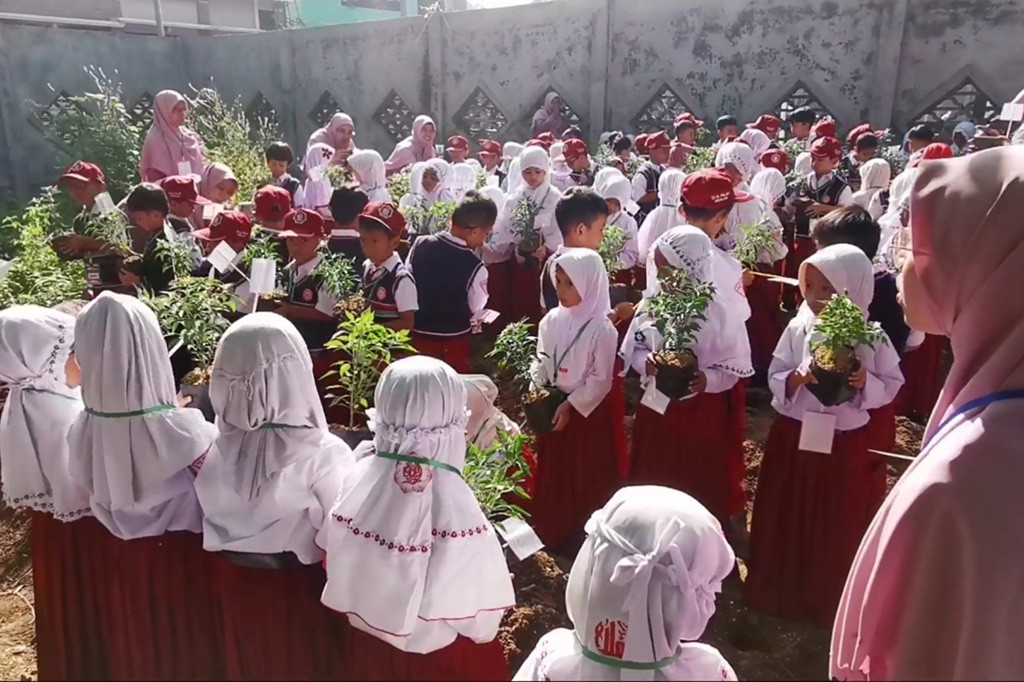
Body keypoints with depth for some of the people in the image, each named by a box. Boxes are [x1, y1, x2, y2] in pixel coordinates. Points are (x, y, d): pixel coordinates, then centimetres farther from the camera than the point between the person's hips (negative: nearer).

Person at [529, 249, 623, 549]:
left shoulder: (602, 329, -18)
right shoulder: (551, 320, -3)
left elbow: (601, 380, -15)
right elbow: (540, 363, 7)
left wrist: (572, 406, -18)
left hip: (589, 412, -5)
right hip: (552, 407, 5)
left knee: (586, 478, 9)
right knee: (551, 473, 17)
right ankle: (550, 533, 35)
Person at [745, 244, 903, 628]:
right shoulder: (797, 329, -5)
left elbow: (891, 386, -3)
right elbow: (774, 378, -2)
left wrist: (865, 383, -23)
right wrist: (796, 378, -23)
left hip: (846, 444, -1)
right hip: (793, 437, 2)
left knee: (839, 528, 12)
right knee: (785, 521, 14)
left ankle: (831, 603, 33)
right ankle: (780, 593, 34)